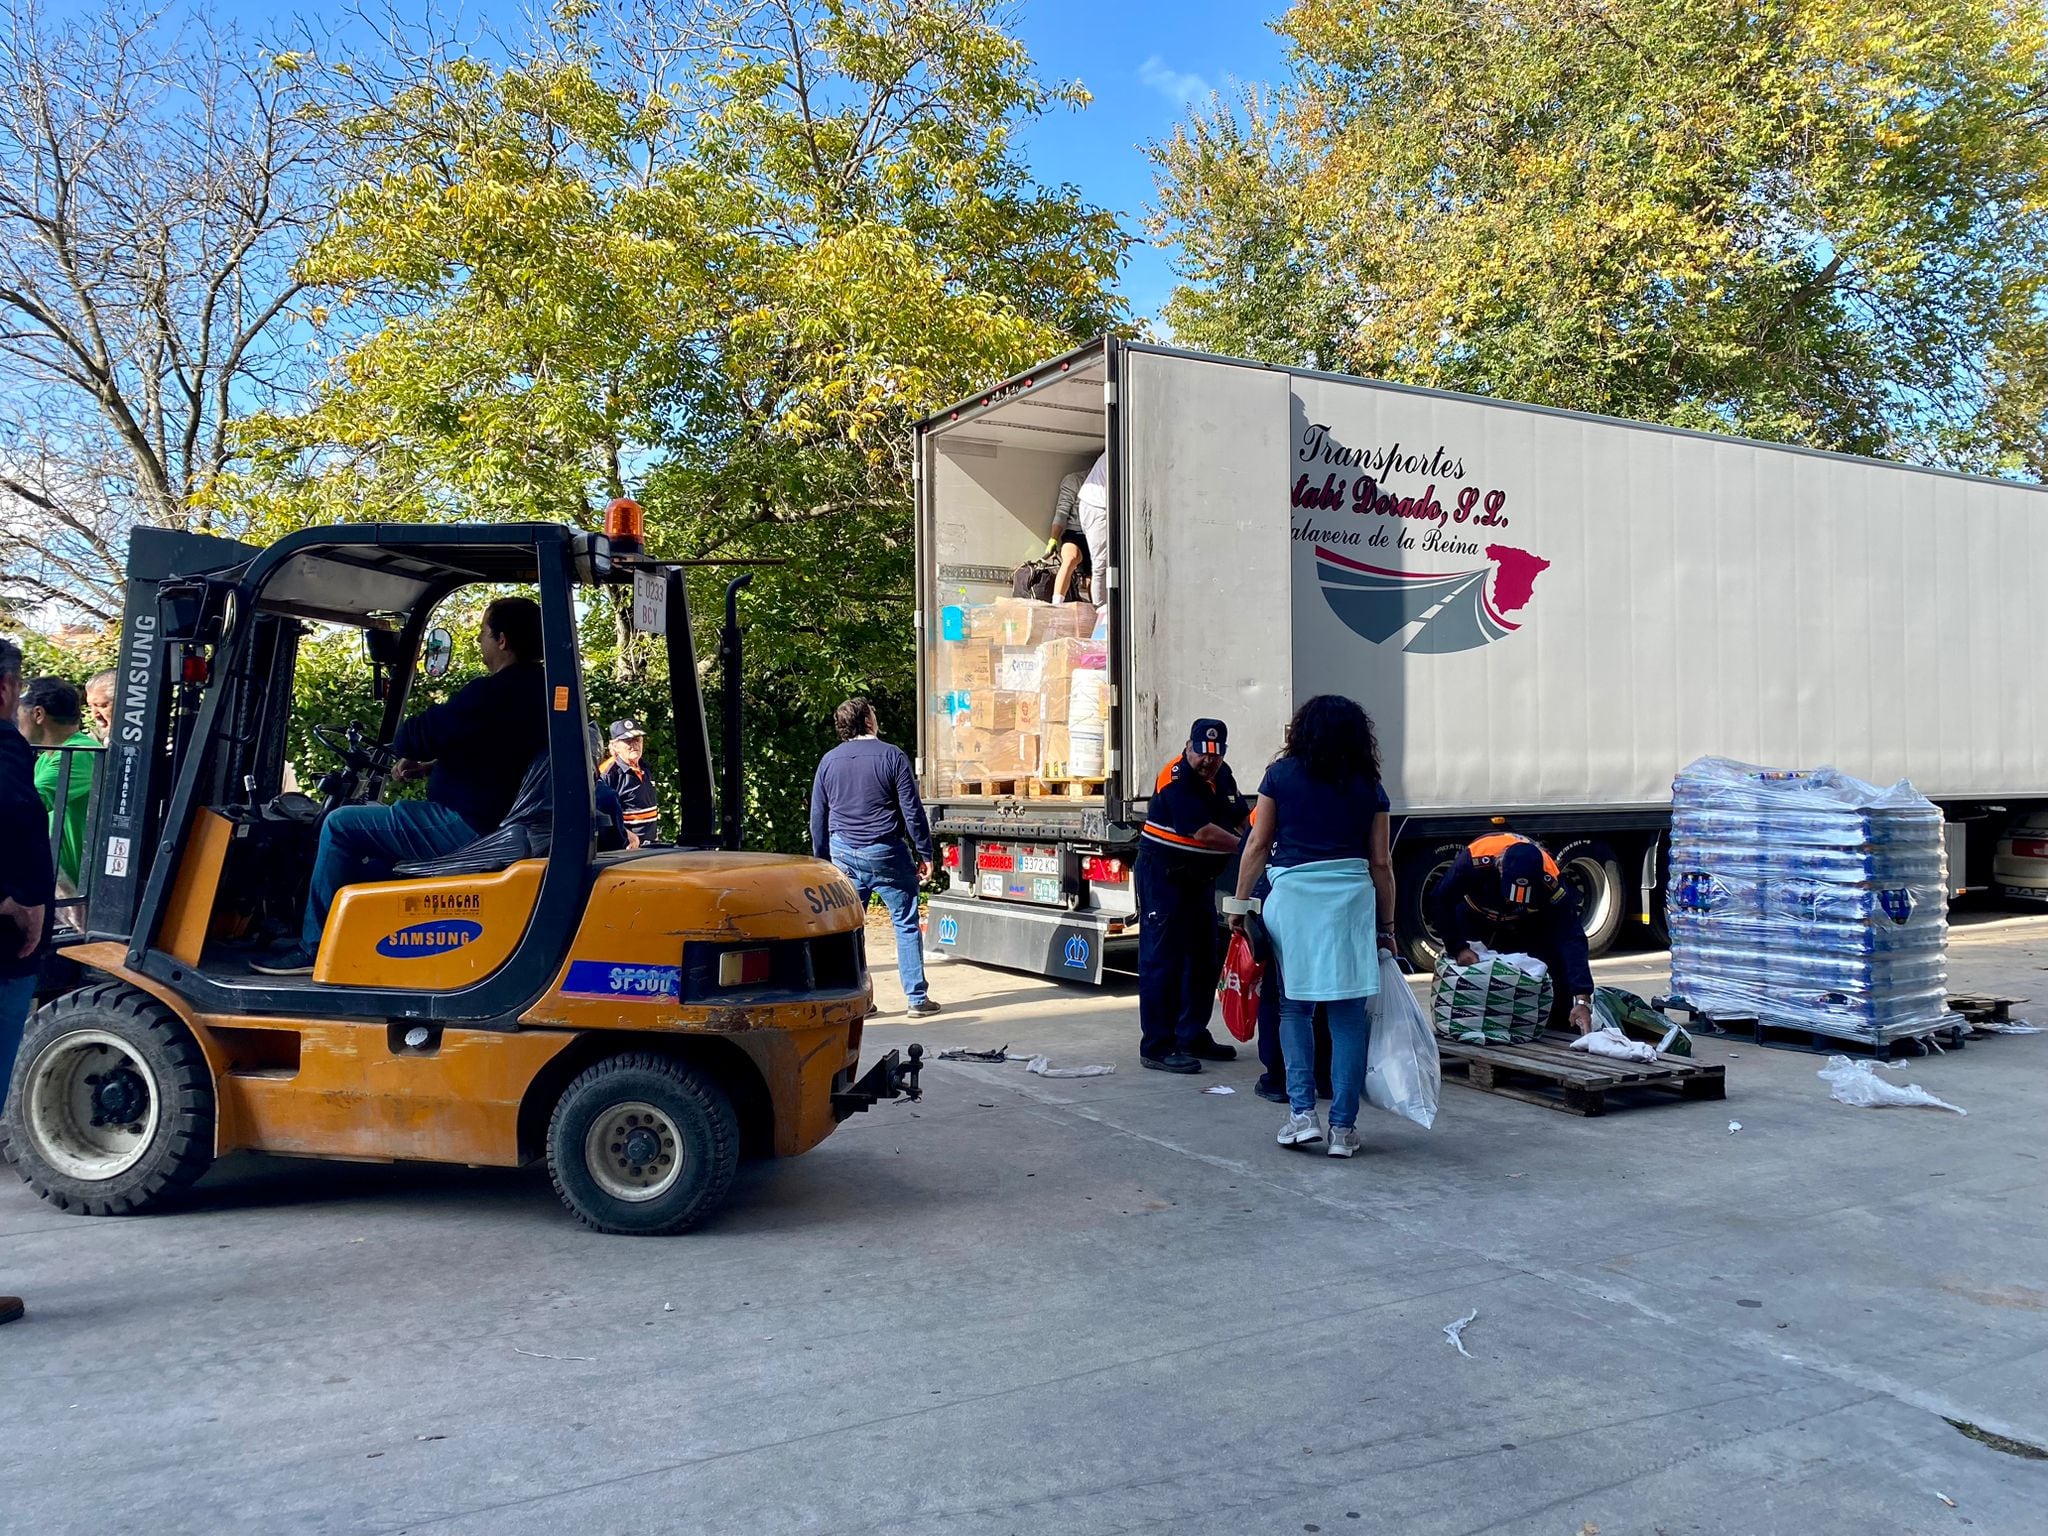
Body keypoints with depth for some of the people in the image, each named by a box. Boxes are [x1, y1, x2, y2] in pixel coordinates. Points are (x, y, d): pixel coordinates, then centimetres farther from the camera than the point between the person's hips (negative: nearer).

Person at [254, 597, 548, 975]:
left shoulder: (498, 691, -22)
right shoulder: (537, 688, 10)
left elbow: (418, 736, -19)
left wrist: (405, 742, 5)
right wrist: (427, 766, 12)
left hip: (467, 828, -10)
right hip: (500, 826, 10)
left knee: (341, 825, 0)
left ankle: (314, 947, 7)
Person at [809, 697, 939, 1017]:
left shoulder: (828, 761, 6)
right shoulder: (892, 756, -6)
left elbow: (818, 817, 9)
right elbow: (912, 810, -8)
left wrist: (822, 859, 17)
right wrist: (925, 853, -2)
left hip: (843, 853, 4)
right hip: (885, 853, -4)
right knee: (906, 924, 4)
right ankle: (917, 999, 6)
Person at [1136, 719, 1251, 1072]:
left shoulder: (1221, 774, 8)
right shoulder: (1176, 780, -19)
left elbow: (1242, 817, 16)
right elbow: (1204, 832, -25)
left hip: (1199, 877, 9)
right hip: (1164, 875, -9)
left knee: (1205, 958, 14)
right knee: (1162, 960, -8)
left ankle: (1193, 1036, 25)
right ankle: (1156, 1047, -5)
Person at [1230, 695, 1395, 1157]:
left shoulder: (1281, 775, 6)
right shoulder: (1368, 786, 9)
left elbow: (1257, 846, 5)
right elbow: (1381, 863, 9)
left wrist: (1241, 903, 12)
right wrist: (1385, 925, 16)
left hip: (1292, 895, -1)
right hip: (1352, 897, 1)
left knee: (1294, 1008, 12)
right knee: (1349, 1015, 5)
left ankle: (1302, 1113, 6)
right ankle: (1343, 1127, 8)